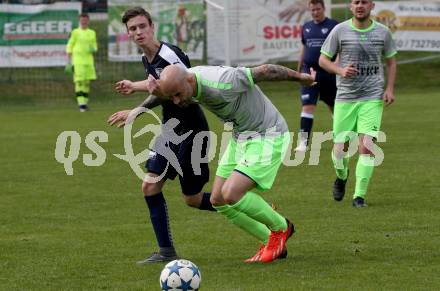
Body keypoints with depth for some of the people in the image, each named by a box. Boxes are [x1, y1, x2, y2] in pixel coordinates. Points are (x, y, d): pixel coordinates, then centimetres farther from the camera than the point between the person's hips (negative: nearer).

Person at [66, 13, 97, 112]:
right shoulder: (75, 32, 1)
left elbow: (95, 46, 21)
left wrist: (93, 50, -5)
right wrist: (68, 62, -4)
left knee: (87, 82, 4)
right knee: (79, 81, -11)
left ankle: (85, 102, 14)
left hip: (88, 59, 4)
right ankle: (81, 103, -13)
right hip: (77, 60, -4)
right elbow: (69, 47, 2)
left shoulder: (92, 33, 12)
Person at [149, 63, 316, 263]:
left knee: (231, 194, -21)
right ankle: (269, 242, 18)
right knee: (218, 200, 4)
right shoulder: (180, 82, -9)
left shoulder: (221, 83, -34)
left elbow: (265, 71, -23)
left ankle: (280, 227, 4)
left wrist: (301, 78, -6)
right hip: (240, 138, 9)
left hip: (267, 138, -9)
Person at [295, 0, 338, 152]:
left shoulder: (333, 26, -4)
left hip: (328, 73, -3)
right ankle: (304, 141, -12)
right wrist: (298, 70, 23)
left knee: (334, 106, 12)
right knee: (307, 105, -9)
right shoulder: (306, 27, 11)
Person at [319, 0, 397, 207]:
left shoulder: (382, 32, 2)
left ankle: (359, 195, -4)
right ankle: (341, 177, 37)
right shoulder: (340, 31, -2)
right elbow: (323, 60, 3)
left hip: (373, 98, 0)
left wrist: (390, 88, 3)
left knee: (366, 145, -13)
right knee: (340, 147, 2)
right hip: (345, 97, 0)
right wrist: (340, 70, -16)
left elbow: (391, 60, 15)